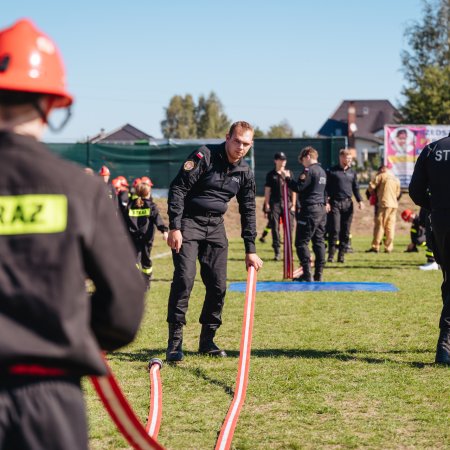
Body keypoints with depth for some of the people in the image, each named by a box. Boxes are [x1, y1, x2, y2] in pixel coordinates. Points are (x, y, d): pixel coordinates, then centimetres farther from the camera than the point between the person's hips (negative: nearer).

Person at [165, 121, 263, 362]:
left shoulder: (245, 172, 6)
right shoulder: (204, 156, -12)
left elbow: (248, 211, 13)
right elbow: (177, 189, -14)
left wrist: (250, 250, 10)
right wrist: (174, 227, -20)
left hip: (216, 226, 6)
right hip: (188, 223, -6)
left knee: (218, 285, 2)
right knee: (184, 278, -16)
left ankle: (207, 340, 16)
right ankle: (175, 341, -11)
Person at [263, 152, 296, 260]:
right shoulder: (271, 175, 9)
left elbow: (293, 190, 11)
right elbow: (267, 190, 7)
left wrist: (293, 205, 4)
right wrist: (267, 204, -1)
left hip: (287, 204, 1)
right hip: (274, 204, -1)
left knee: (289, 227, -2)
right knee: (275, 228, -3)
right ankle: (277, 252, 0)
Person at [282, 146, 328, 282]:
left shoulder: (309, 170, -12)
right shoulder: (322, 171, 16)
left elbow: (298, 187, -16)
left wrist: (287, 178, -5)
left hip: (309, 210, -9)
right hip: (321, 209, 9)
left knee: (301, 242, -5)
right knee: (319, 241, 9)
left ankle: (307, 274, -10)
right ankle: (318, 274, 10)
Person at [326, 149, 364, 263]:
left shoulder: (352, 173, 15)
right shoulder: (331, 171, 1)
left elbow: (356, 188, 18)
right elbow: (326, 187, 0)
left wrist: (359, 200, 3)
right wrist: (326, 201, -11)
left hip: (348, 203, 4)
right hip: (335, 203, -4)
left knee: (346, 231, 3)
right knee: (334, 230, -10)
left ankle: (341, 255, 8)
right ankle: (331, 254, -4)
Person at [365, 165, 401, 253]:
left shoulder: (382, 176, -2)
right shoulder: (396, 179, 17)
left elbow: (371, 186, -6)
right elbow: (398, 194, 19)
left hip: (384, 204, -6)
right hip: (394, 204, 6)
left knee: (379, 225, -4)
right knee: (390, 227, 6)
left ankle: (375, 247, -5)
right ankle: (388, 247, 5)